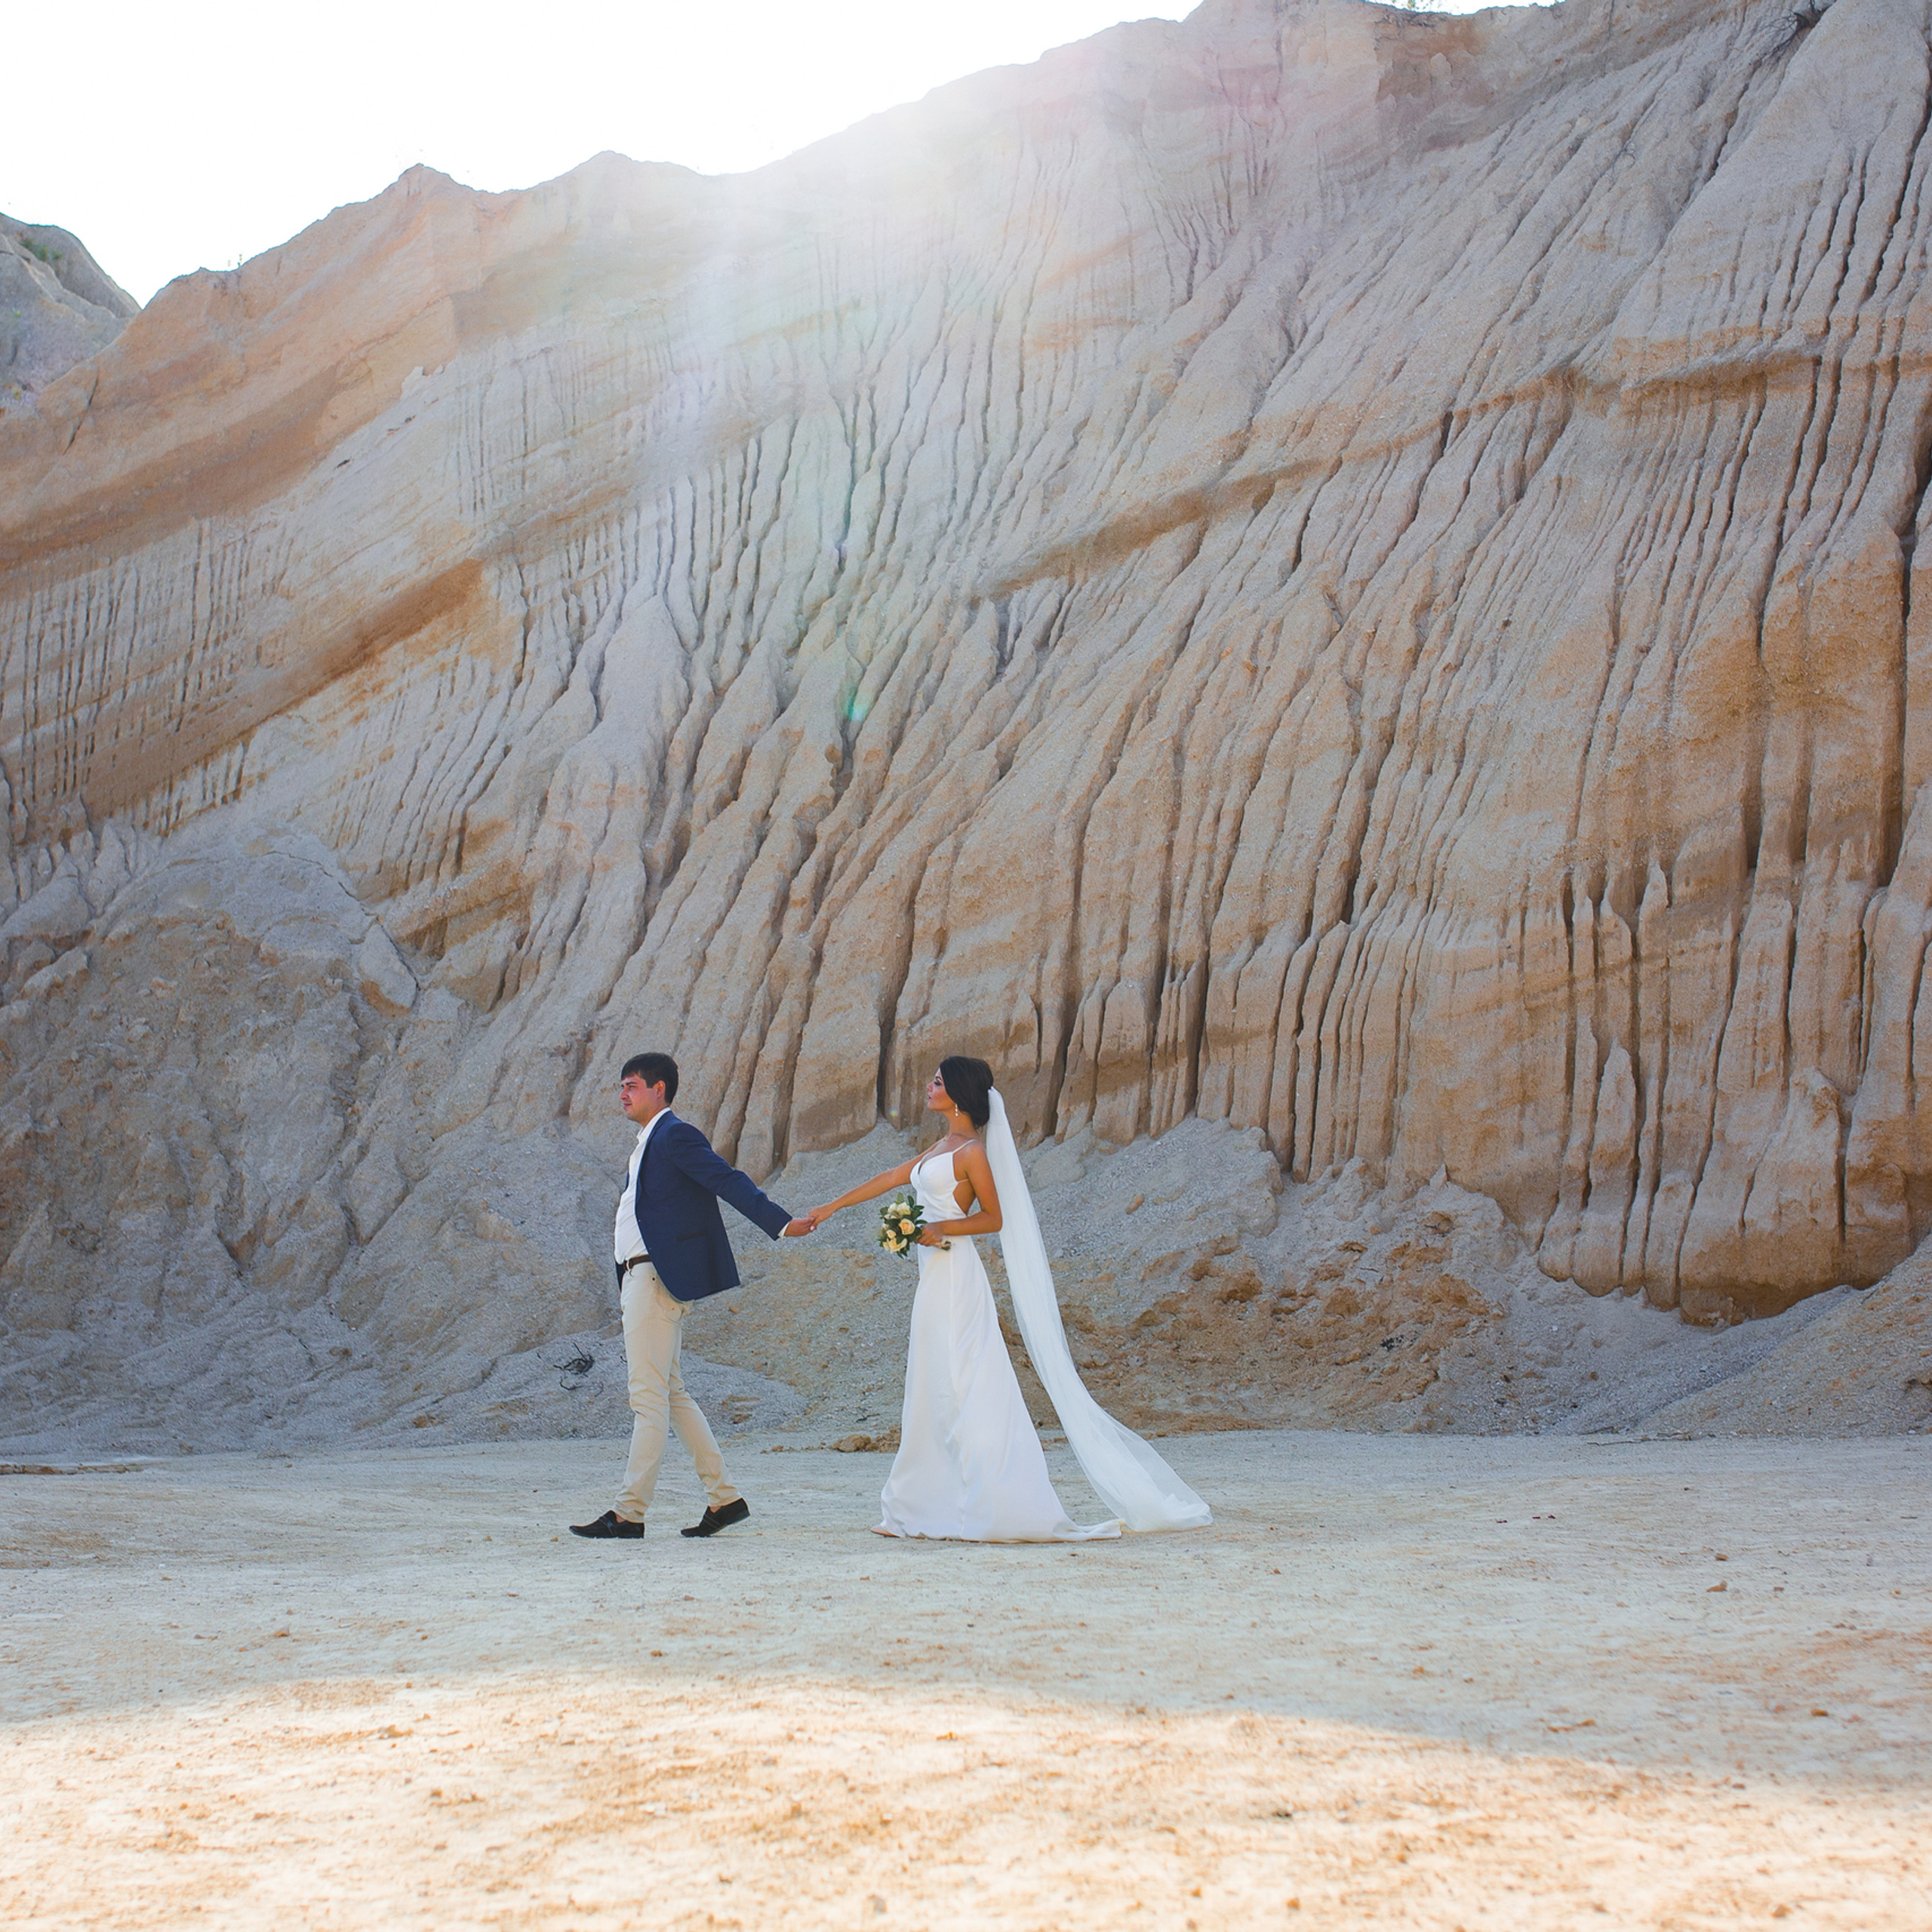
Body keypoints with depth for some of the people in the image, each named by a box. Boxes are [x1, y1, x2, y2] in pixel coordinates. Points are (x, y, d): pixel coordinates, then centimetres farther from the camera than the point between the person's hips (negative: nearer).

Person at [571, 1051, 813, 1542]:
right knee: (670, 1393, 12)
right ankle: (723, 1498, 16)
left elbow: (730, 1181, -18)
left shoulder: (675, 1135, -9)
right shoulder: (648, 1143, 21)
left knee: (648, 1396, -7)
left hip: (658, 1278, -11)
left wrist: (780, 1223, -28)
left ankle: (629, 1511, -5)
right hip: (641, 1278, 11)